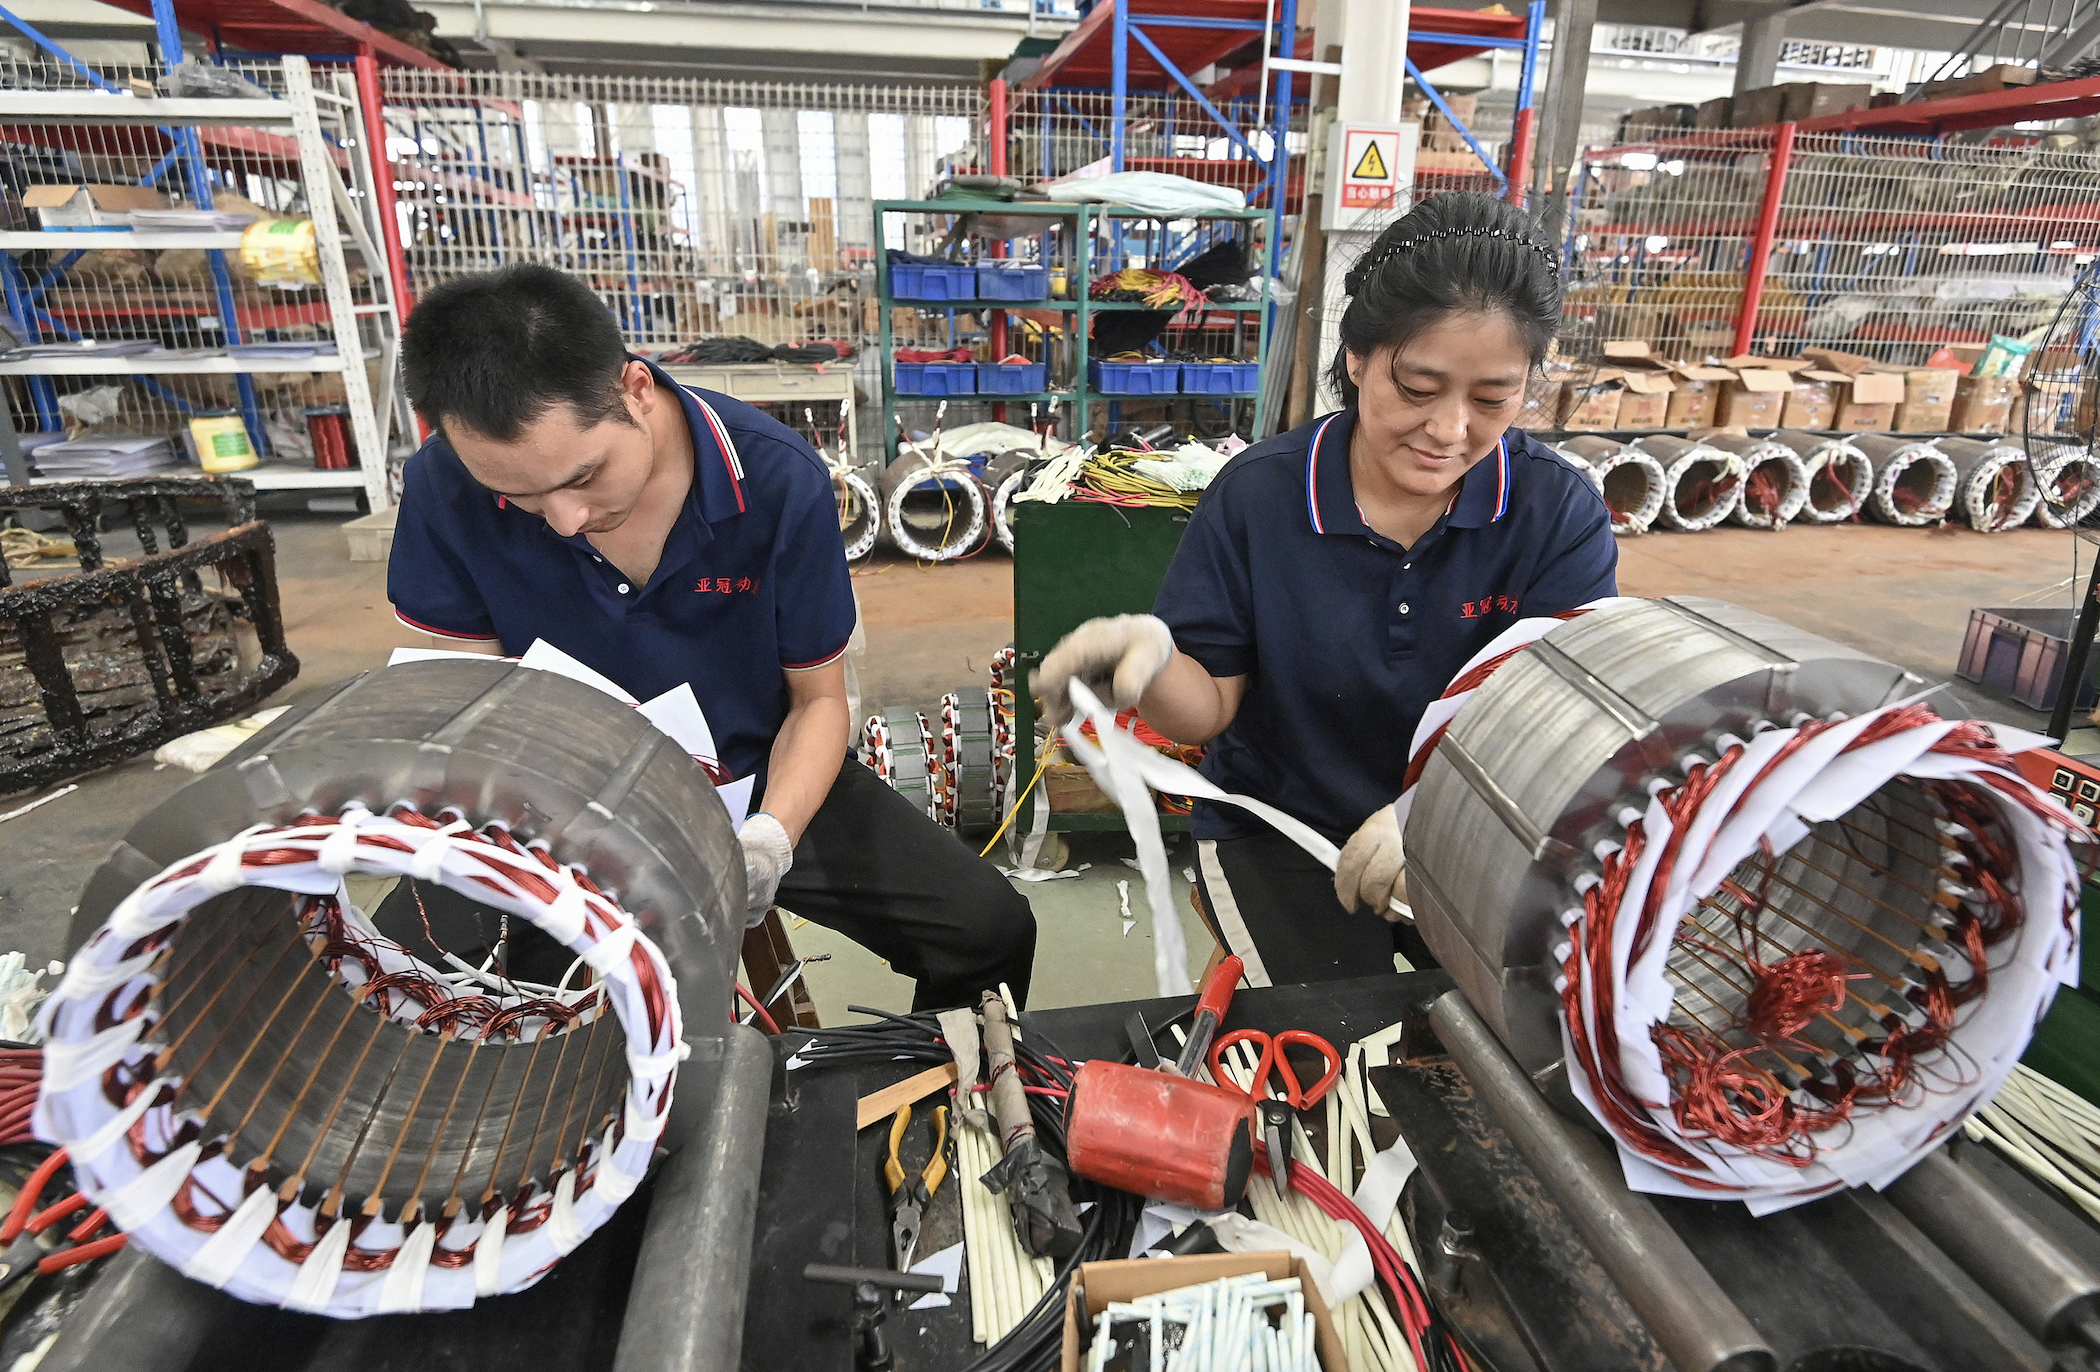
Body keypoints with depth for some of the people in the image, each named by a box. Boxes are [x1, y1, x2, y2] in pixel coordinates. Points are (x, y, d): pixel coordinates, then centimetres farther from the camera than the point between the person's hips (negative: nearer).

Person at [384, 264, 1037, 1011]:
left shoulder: (778, 479, -20)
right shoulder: (446, 489, -16)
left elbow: (818, 699, -9)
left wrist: (773, 834, -27)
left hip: (765, 782, 0)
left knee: (992, 930, -14)